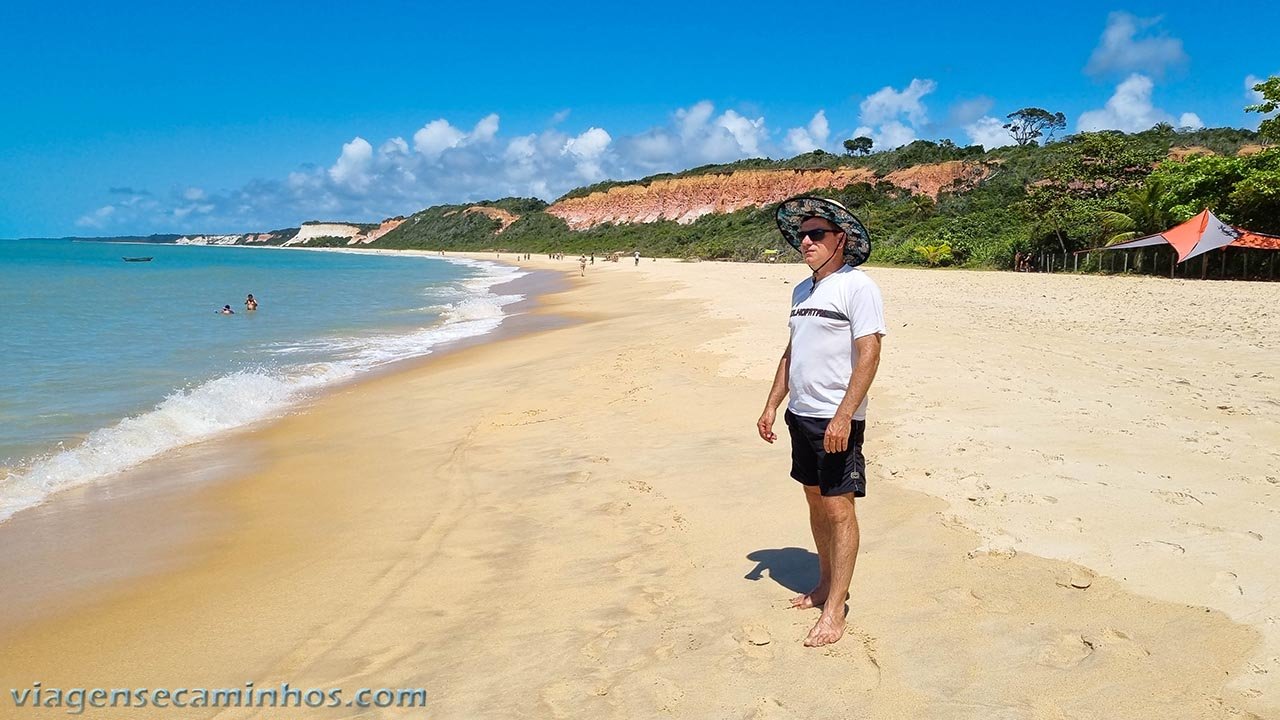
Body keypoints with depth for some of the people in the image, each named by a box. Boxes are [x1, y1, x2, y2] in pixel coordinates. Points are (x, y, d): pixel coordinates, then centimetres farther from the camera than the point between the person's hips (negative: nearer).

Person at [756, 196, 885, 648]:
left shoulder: (857, 287, -10)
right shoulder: (802, 291, 14)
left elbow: (869, 355, -17)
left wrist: (843, 416, -23)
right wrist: (771, 406, 16)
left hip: (836, 419, -8)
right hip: (801, 413, 8)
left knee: (839, 508, -3)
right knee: (815, 500, 16)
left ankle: (835, 609, 5)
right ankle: (825, 584, 31)